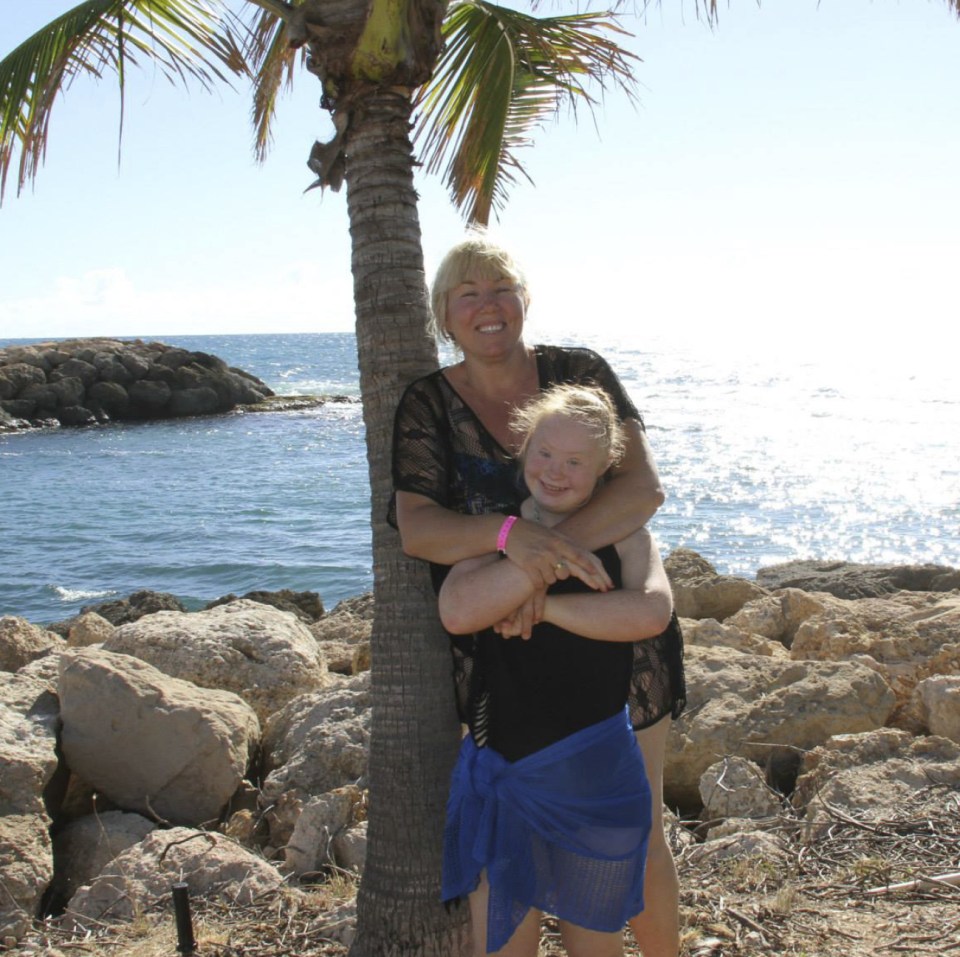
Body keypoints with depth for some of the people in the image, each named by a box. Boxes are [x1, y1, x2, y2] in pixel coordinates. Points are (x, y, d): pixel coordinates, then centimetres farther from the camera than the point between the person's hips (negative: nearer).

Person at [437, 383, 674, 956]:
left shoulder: (625, 537, -1)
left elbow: (652, 612, -22)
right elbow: (457, 612, -18)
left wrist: (544, 606, -19)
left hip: (598, 778, 0)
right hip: (504, 776, 1)